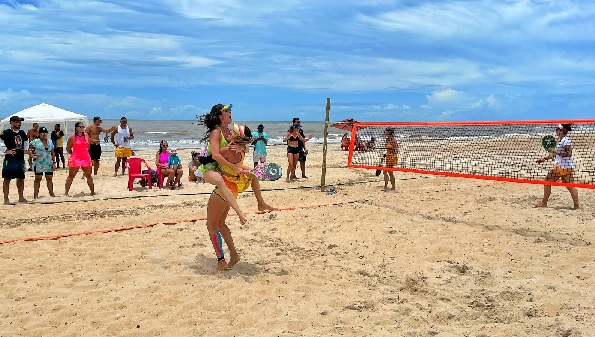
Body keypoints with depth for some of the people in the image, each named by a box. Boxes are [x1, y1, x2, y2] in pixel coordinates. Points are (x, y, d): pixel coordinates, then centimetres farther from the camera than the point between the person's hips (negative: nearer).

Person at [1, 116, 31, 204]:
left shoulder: (22, 133, 11)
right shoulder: (6, 133, -9)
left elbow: (26, 141, 28)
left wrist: (26, 150, 15)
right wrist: (6, 151, -18)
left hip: (21, 159, 7)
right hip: (10, 160, -7)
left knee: (21, 178, 13)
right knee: (7, 179, -1)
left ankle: (21, 197, 24)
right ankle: (6, 199, 2)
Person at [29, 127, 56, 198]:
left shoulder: (50, 142, 10)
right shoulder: (35, 142, -3)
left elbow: (53, 153, 11)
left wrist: (54, 162, 6)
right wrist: (32, 155, -14)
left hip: (49, 164, 4)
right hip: (38, 164, -4)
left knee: (49, 178, 7)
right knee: (38, 179, 0)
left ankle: (51, 194, 15)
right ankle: (35, 195, 5)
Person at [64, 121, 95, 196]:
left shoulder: (86, 135, 6)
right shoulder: (72, 137, -7)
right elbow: (68, 149, 0)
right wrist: (74, 154, 6)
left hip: (86, 158, 4)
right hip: (75, 159, -4)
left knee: (89, 176, 11)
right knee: (71, 176, 0)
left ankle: (92, 191, 20)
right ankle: (66, 192, 6)